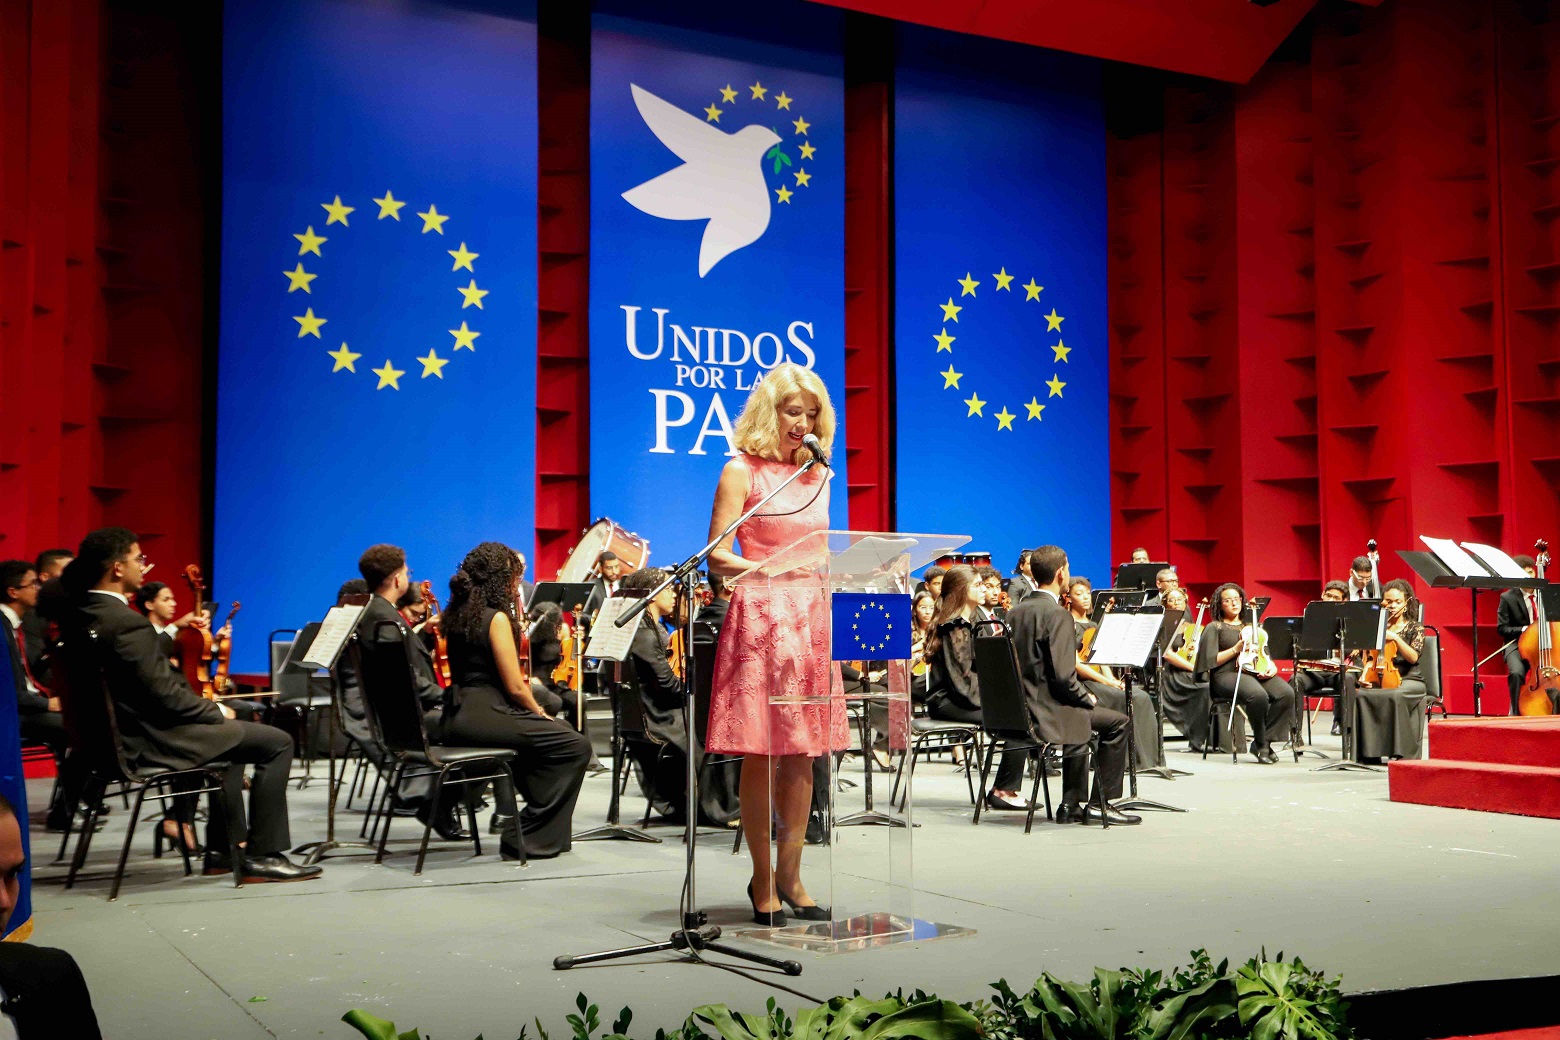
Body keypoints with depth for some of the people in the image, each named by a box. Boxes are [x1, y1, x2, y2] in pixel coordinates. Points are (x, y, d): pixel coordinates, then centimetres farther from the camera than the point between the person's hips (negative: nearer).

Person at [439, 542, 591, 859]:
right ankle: (529, 837, -3)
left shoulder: (457, 614, 12)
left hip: (457, 717, 10)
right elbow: (515, 687, -14)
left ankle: (508, 811, 25)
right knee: (574, 746, -7)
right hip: (484, 716, -10)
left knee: (558, 730, 27)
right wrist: (539, 711, 4)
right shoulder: (496, 618, -13)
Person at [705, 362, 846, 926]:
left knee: (803, 753, 6)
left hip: (811, 619, 6)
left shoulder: (817, 476, 16)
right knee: (761, 753, -2)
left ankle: (789, 873, 15)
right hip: (759, 618, -6)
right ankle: (763, 881, 8)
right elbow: (718, 558, -8)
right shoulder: (742, 471, -2)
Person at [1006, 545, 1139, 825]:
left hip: (1018, 710, 9)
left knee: (1081, 717, 32)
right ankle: (1100, 804, 10)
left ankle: (1071, 805, 31)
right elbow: (1063, 676, -22)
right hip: (1046, 711, -9)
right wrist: (1087, 698, -2)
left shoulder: (1015, 612, 8)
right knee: (1117, 722, 6)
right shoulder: (1058, 615, -17)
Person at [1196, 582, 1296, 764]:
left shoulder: (1251, 626, 27)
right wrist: (1237, 648, -8)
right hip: (1228, 674, -5)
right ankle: (1260, 743, -17)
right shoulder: (1214, 628, 11)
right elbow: (1211, 661, 0)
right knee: (1258, 695, -38)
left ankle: (1264, 741, -17)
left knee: (1286, 693, -26)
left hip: (1257, 672, 5)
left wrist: (1271, 666, 2)